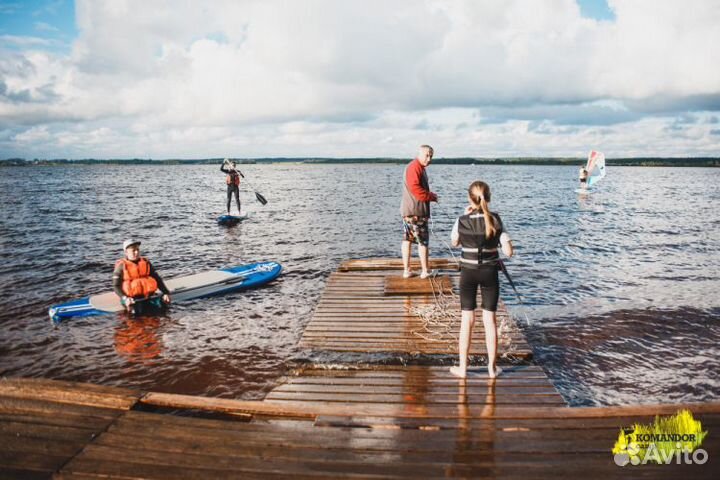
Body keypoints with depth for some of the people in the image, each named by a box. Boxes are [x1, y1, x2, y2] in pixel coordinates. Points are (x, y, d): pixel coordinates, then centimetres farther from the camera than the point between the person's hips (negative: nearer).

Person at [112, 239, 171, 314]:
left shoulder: (146, 262, 10)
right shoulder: (121, 266, -2)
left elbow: (157, 279, 10)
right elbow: (116, 286, -4)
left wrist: (166, 293, -4)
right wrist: (125, 298, -22)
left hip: (146, 296, 4)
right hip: (131, 298, -3)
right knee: (136, 311, -31)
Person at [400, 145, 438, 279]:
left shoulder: (419, 167, 19)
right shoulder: (414, 167, -14)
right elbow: (415, 188, -22)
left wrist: (430, 196, 4)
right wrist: (431, 196, -11)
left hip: (407, 210, 10)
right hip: (416, 212, -10)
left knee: (407, 239, 9)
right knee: (423, 241, -1)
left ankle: (406, 270, 14)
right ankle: (425, 271, 6)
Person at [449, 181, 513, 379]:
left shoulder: (462, 221, -10)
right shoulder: (496, 220, -10)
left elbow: (454, 243, 10)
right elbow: (508, 251, -11)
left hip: (468, 273, 0)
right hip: (490, 273, 1)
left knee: (467, 320, 8)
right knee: (490, 319, 10)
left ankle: (462, 368, 14)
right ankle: (492, 367, 19)